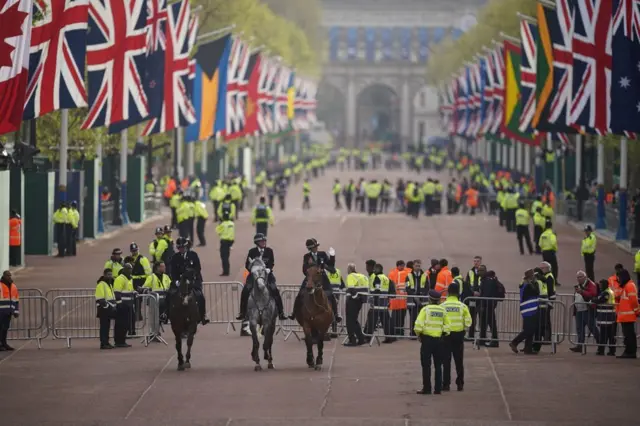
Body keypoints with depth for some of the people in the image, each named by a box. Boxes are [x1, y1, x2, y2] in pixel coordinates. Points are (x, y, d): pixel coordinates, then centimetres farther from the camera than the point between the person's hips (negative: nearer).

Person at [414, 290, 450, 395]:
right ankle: (438, 389, 11)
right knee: (438, 365, 11)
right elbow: (447, 326, 4)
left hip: (427, 339, -4)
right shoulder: (443, 311, 5)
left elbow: (419, 324, -15)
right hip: (438, 339, 4)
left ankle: (426, 388, -1)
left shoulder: (426, 309, -8)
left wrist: (419, 335, 1)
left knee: (426, 365, 1)